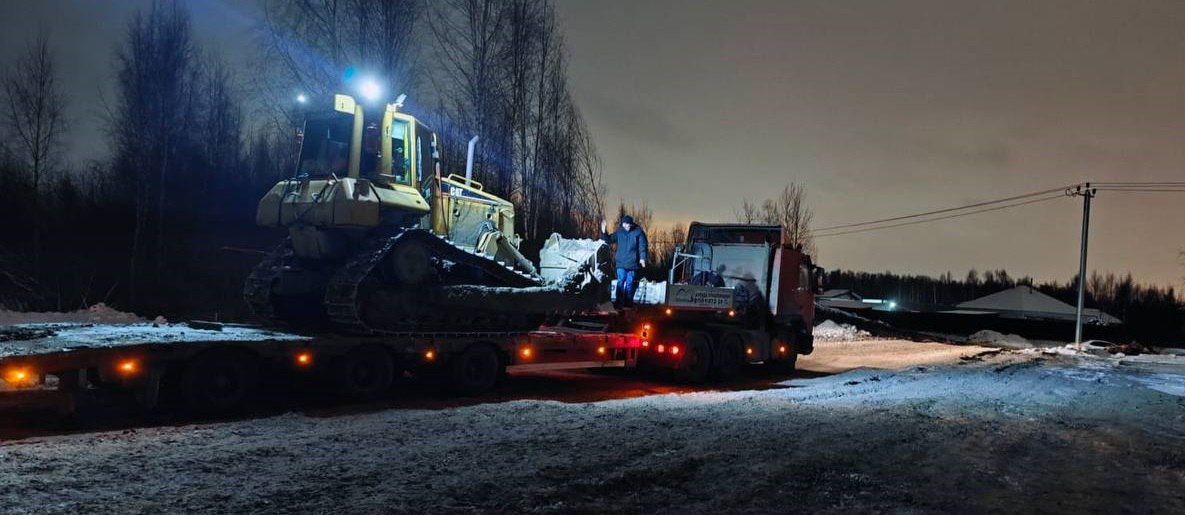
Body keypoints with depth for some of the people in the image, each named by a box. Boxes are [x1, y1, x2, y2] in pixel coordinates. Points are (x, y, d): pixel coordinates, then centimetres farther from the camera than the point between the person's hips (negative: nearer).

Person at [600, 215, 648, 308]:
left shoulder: (638, 232, -4)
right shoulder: (619, 232, 4)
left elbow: (643, 246, -4)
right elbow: (609, 240, 13)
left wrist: (642, 258, -13)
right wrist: (604, 232, -3)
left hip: (633, 263, -1)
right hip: (621, 262, 1)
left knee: (630, 283, 5)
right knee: (620, 282, -4)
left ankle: (628, 302, 14)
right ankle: (619, 302, -1)